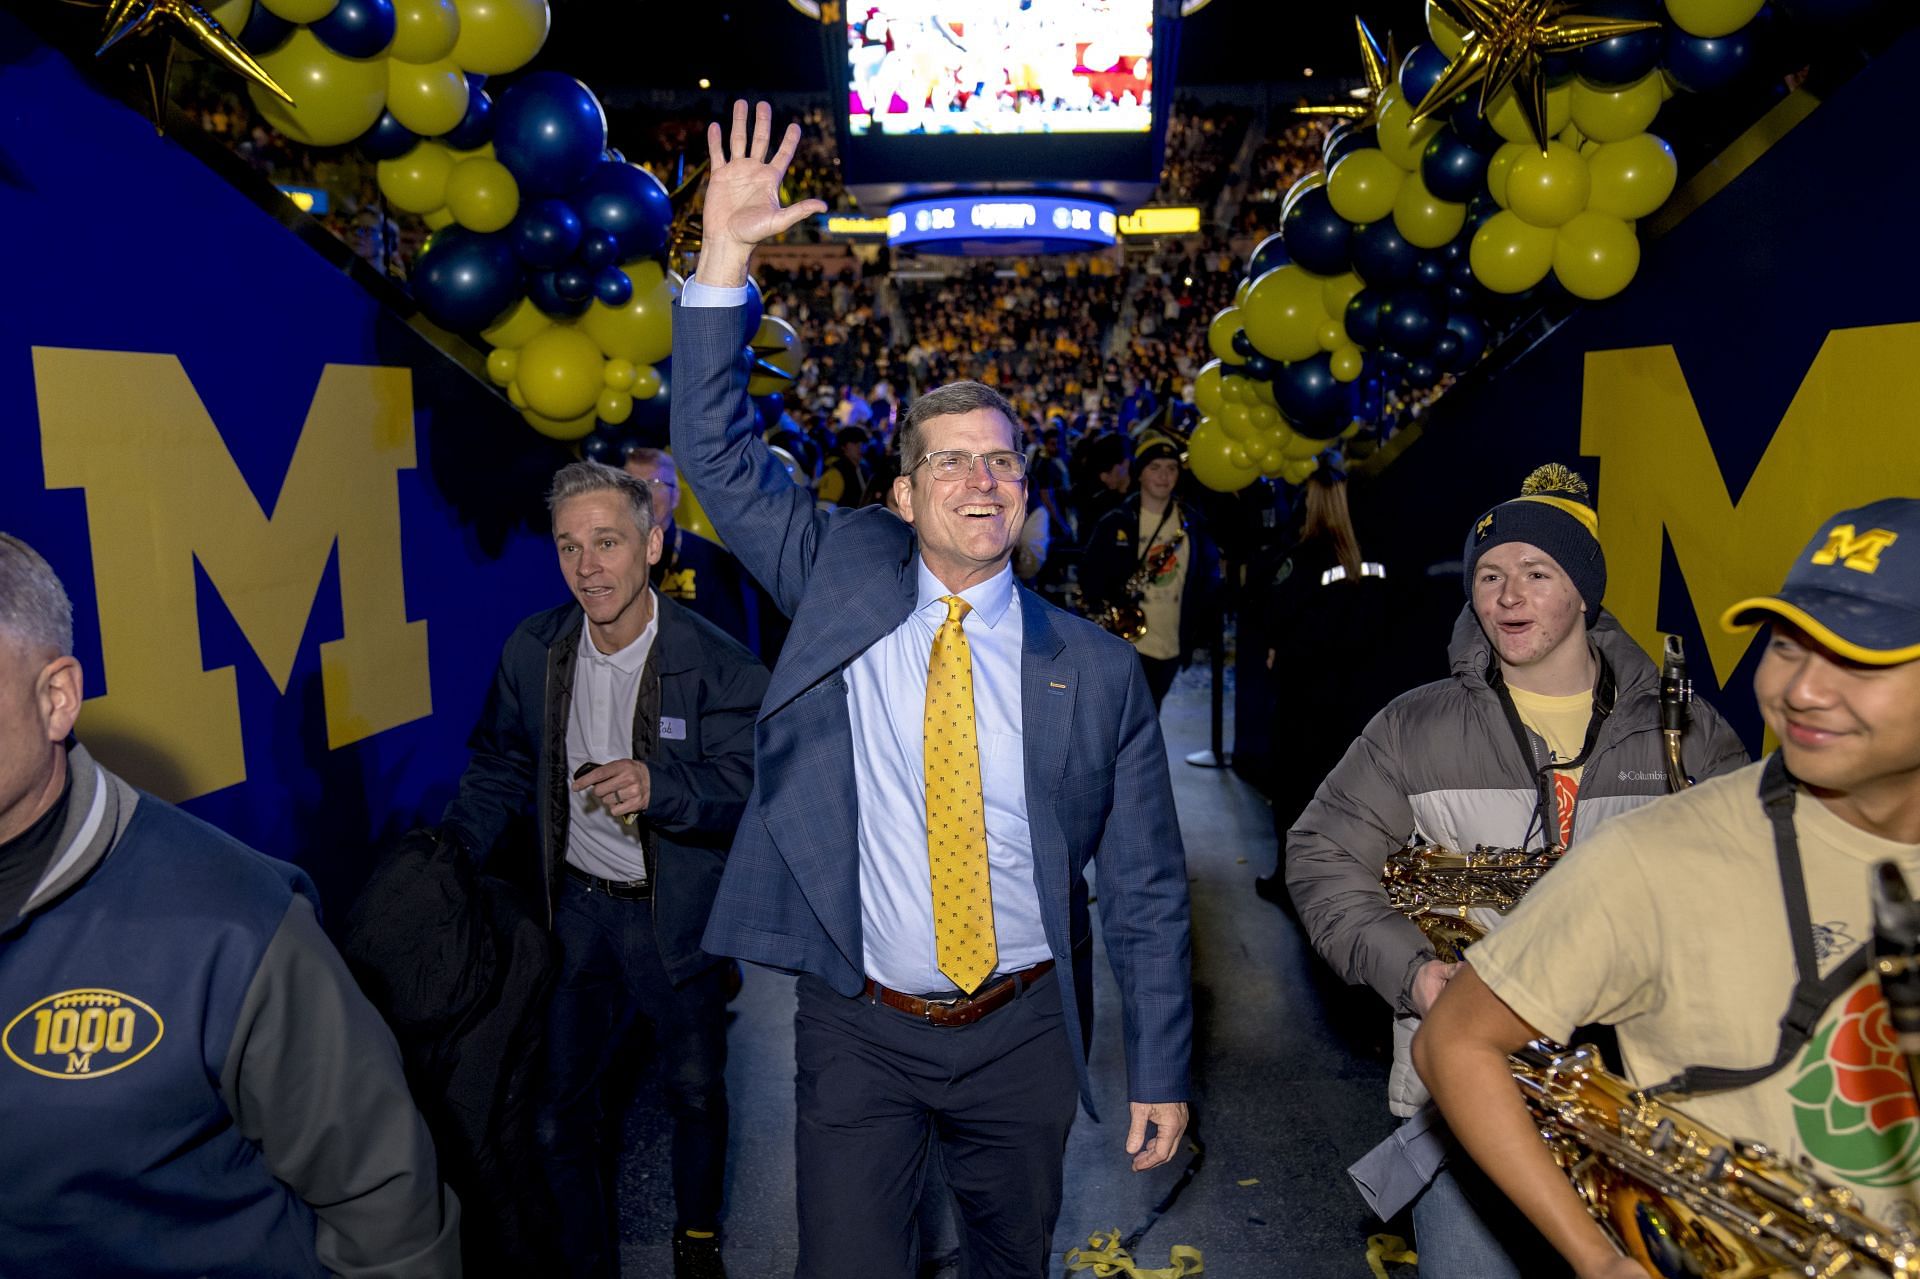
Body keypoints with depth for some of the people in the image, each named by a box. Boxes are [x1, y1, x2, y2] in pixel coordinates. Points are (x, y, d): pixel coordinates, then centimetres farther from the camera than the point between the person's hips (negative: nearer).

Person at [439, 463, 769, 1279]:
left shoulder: (716, 663, -17)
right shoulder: (532, 651, -3)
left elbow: (746, 787, -19)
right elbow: (499, 774, 9)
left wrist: (658, 784, -37)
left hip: (677, 913, -3)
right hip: (576, 906, 3)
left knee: (696, 1090, 15)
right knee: (556, 1111, 10)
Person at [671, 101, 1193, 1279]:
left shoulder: (1097, 671, -5)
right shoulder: (843, 578, -2)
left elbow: (1147, 889, -2)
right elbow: (719, 454, -8)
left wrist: (1162, 1073, 0)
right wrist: (724, 257, -18)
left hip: (1024, 1032, 1)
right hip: (859, 1027, 0)